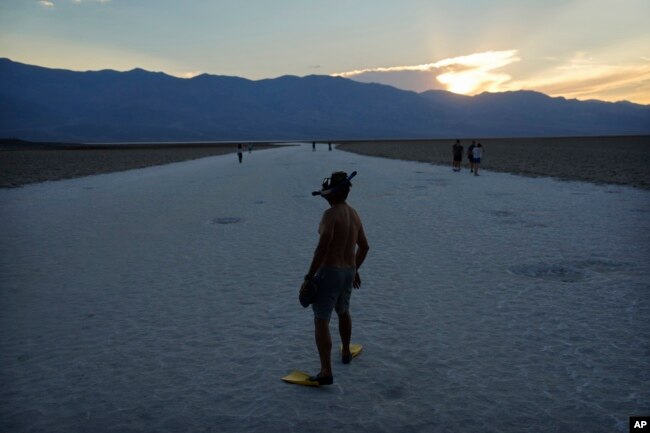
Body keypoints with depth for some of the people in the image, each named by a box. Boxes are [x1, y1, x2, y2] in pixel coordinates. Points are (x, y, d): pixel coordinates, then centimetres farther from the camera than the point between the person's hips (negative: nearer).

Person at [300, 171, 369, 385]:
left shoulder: (331, 214, -17)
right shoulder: (354, 214, 9)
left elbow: (322, 248, -25)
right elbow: (364, 246, 18)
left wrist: (309, 277, -20)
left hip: (329, 271, -8)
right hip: (349, 272, 8)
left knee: (321, 321, -5)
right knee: (343, 312, 29)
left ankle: (326, 372, -9)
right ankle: (346, 352, 47)